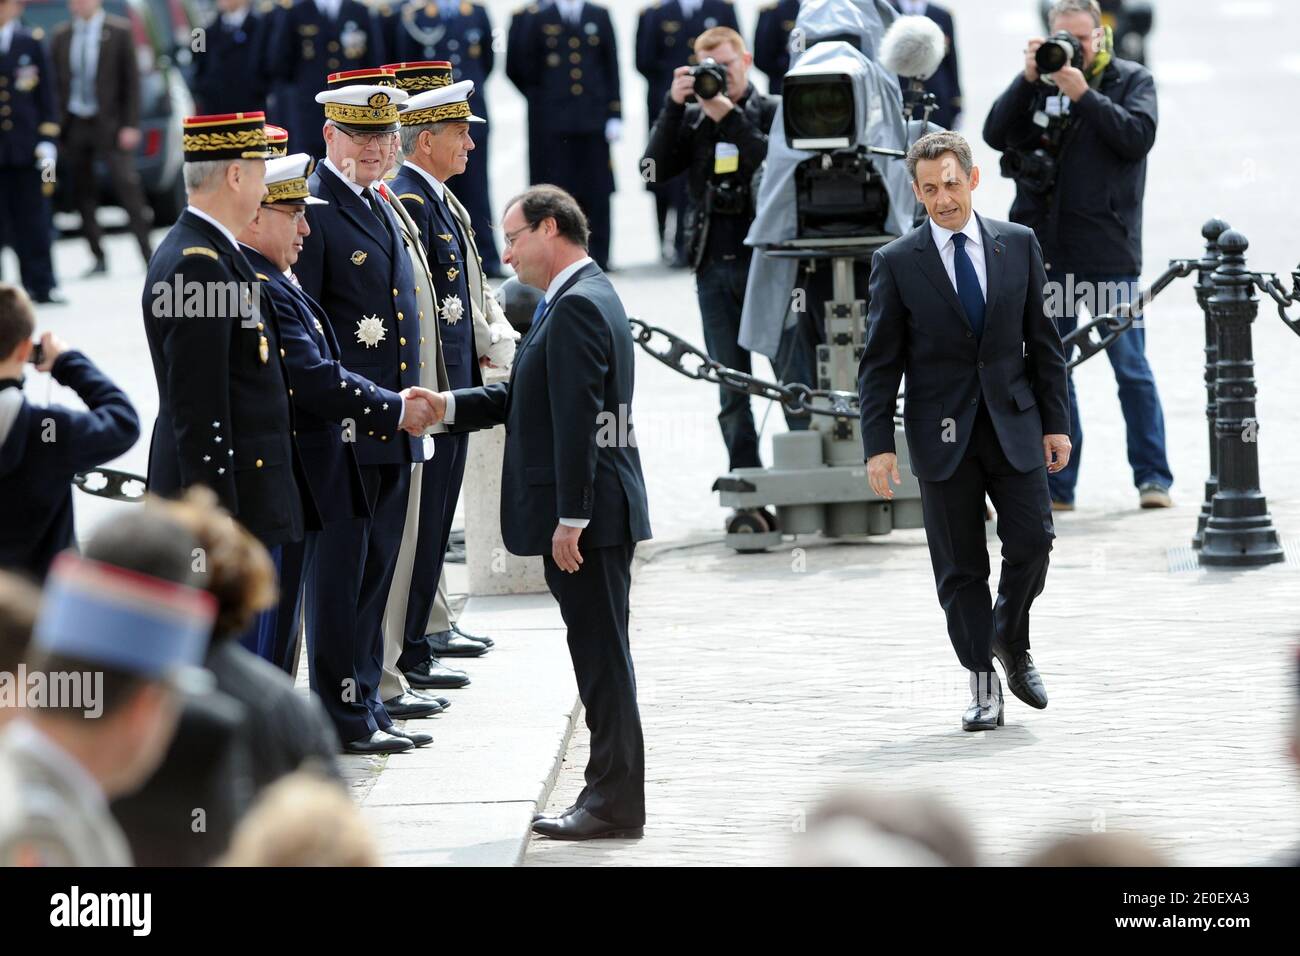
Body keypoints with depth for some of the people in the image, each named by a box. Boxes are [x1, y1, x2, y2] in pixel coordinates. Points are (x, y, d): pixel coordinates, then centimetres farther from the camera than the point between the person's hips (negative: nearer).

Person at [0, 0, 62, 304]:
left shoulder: (31, 45, 6)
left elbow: (47, 98, 7)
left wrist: (47, 143, -1)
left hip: (26, 150, 1)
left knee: (34, 222, 4)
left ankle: (41, 285, 8)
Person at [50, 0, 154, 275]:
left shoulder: (119, 32, -1)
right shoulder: (61, 37, 9)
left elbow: (132, 80, -3)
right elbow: (54, 82, 11)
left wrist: (130, 126, -9)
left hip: (109, 124, -4)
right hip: (73, 126, 4)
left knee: (127, 189, -9)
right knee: (83, 196, 5)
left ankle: (149, 255, -5)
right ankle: (99, 260, 12)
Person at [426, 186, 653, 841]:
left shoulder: (578, 307, -17)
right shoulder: (583, 299, 17)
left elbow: (577, 418, -22)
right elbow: (524, 397, 20)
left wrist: (570, 518, -23)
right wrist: (447, 407, 10)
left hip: (588, 516, -11)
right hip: (594, 515, 11)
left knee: (602, 659, -6)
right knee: (601, 658, 13)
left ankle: (615, 804, -2)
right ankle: (610, 797, 18)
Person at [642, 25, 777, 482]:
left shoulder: (772, 112, 2)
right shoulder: (692, 118, 12)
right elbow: (656, 167, 0)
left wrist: (730, 117, -16)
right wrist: (673, 105, -7)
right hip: (714, 265, 4)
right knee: (731, 388, 4)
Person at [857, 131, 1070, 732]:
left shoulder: (1018, 245, 5)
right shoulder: (896, 263, -2)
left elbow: (1042, 341, 9)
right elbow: (880, 364, -1)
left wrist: (1055, 422, 5)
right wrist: (878, 445, -7)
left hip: (1013, 425, 1)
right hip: (942, 433, -1)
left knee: (1032, 542, -6)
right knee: (960, 566, 1)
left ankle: (1011, 639, 22)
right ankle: (982, 682, 12)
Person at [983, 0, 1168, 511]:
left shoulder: (1132, 80, 5)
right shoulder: (1038, 81, 11)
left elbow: (1138, 137, -10)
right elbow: (996, 134, 0)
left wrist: (1083, 95, -16)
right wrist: (1028, 80, -10)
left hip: (1108, 250, -3)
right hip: (1045, 254, 3)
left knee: (1132, 368, -2)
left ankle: (1153, 478, 3)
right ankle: (1056, 485, 10)